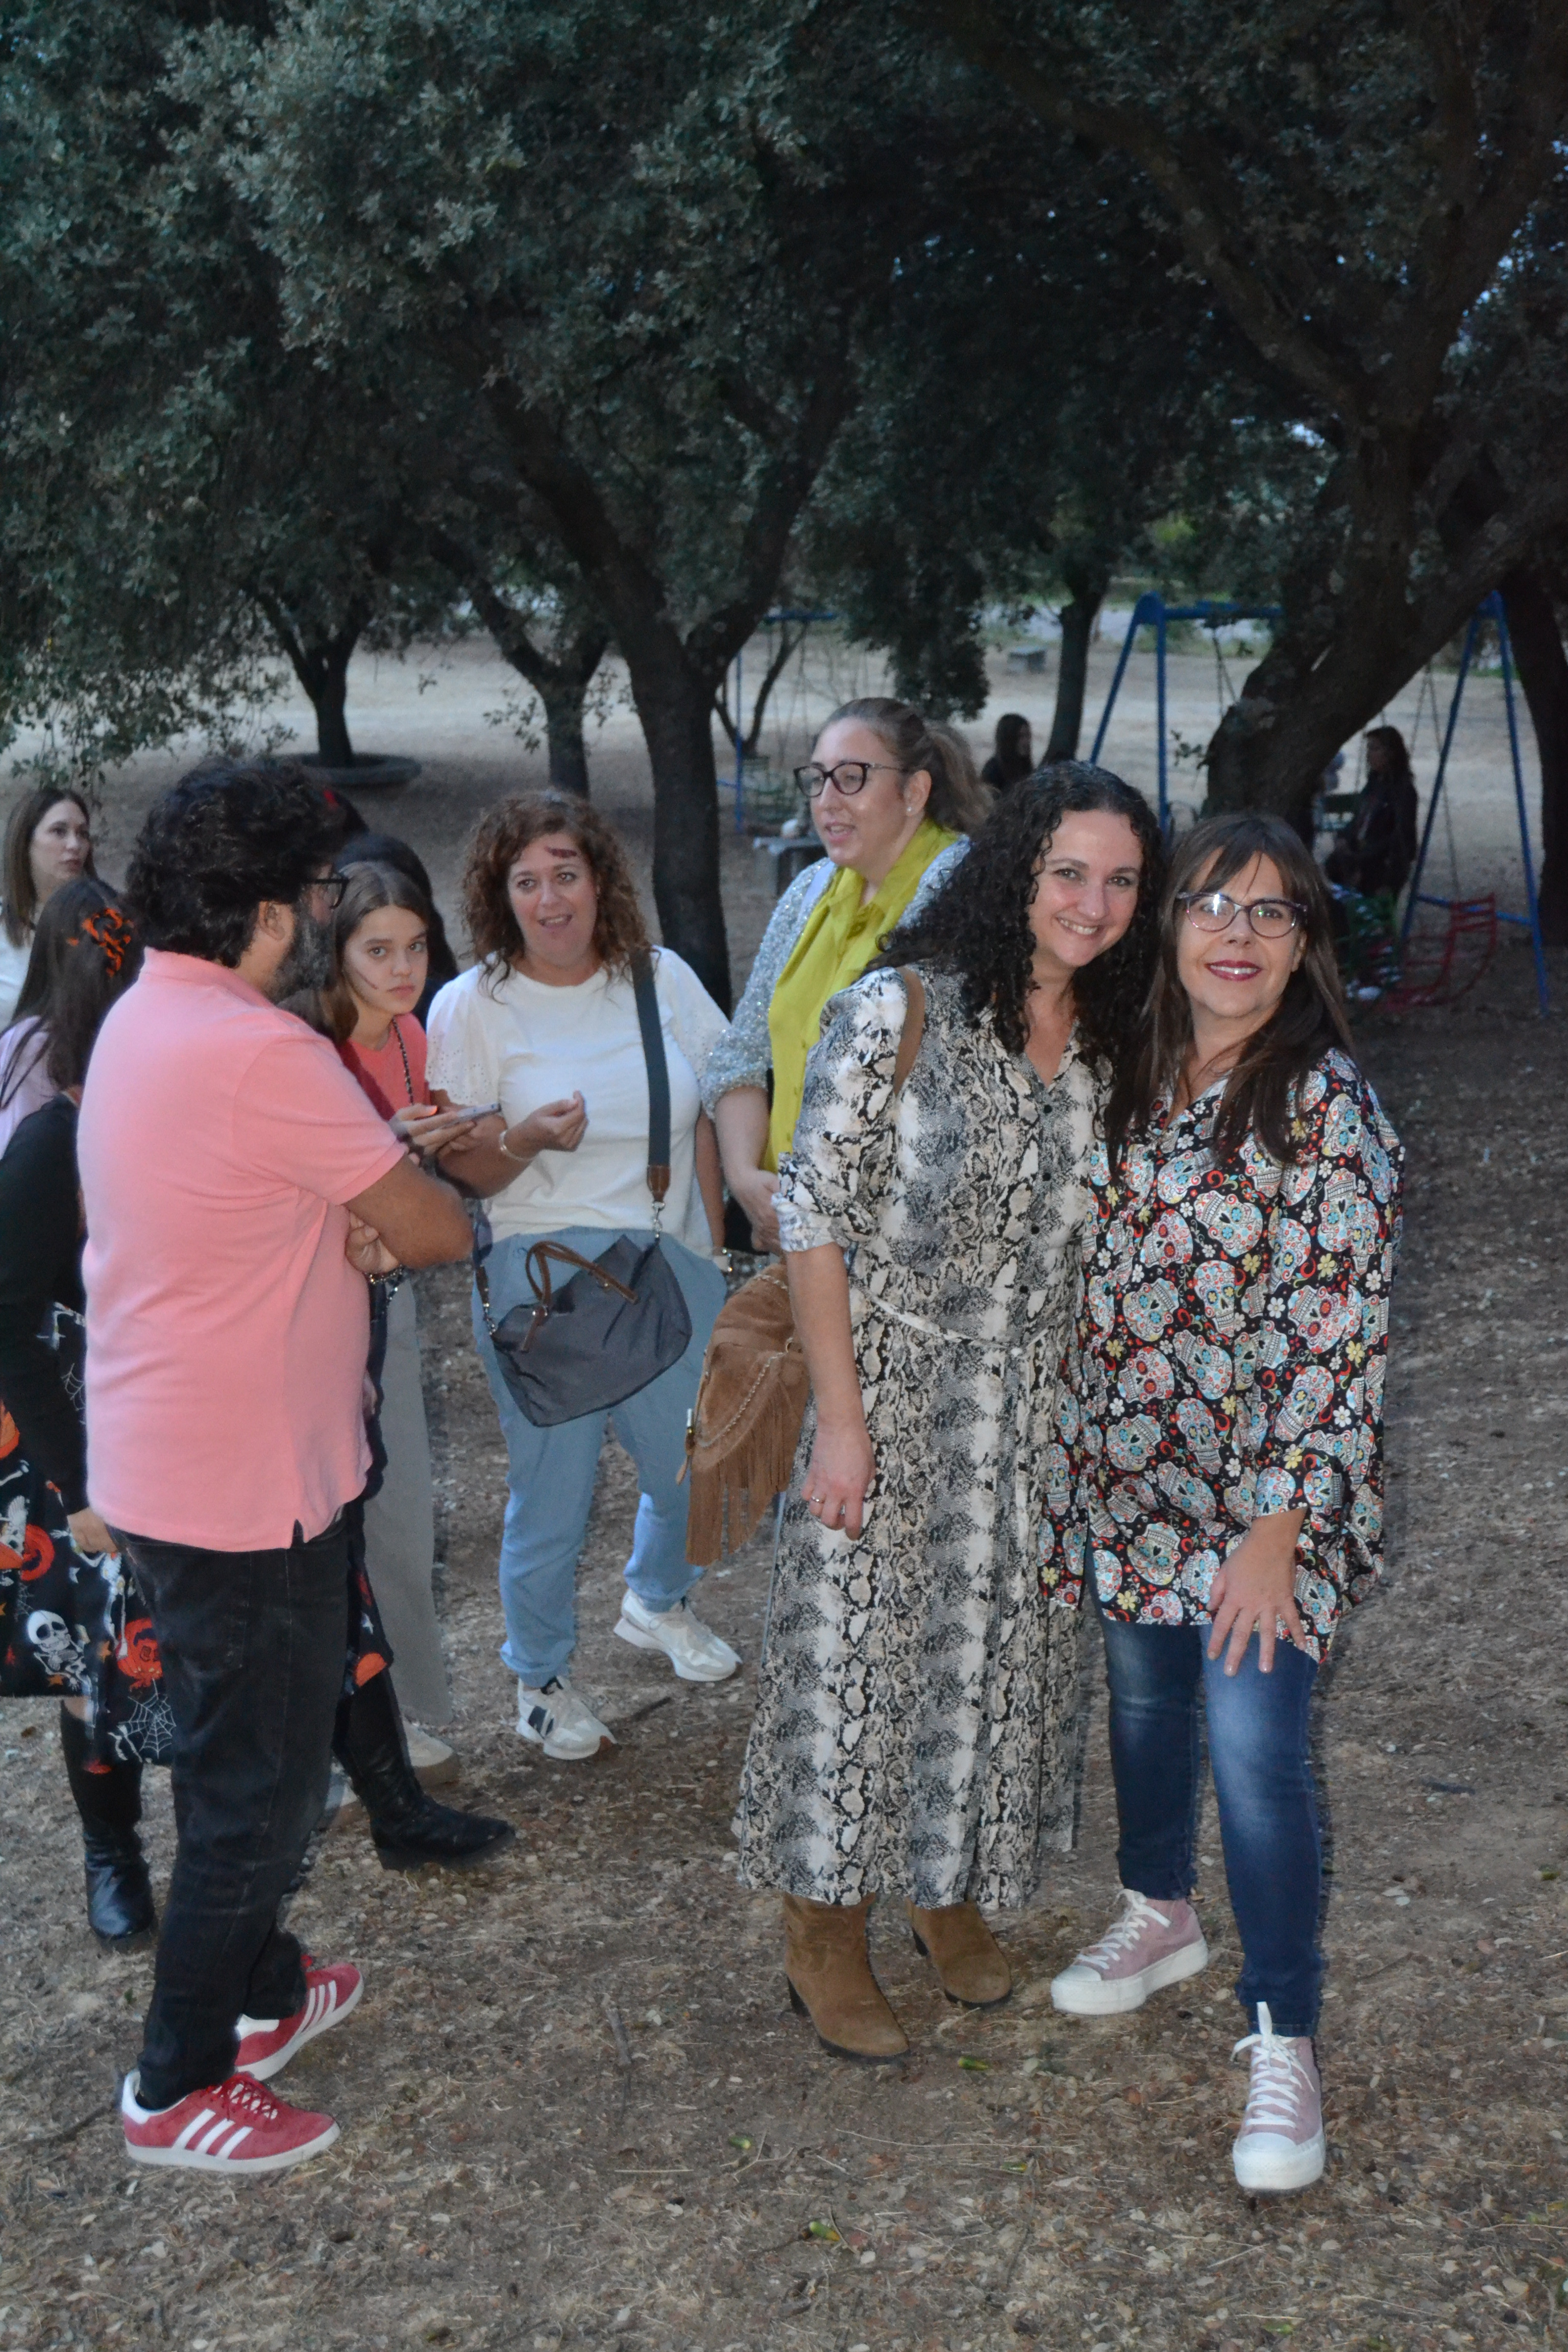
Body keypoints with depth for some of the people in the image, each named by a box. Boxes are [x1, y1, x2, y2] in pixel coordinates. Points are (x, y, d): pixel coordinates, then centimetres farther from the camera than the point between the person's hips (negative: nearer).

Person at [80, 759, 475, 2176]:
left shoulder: (144, 1019, 6)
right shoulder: (259, 1053, -26)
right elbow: (440, 1230, -19)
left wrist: (354, 1233, -8)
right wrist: (392, 1227, 4)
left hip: (166, 1461, 10)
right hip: (245, 1487, -10)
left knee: (236, 1751, 24)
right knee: (262, 1777, 5)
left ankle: (259, 1989, 42)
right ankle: (181, 2087, 19)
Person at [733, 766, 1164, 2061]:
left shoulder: (1112, 1041, 2)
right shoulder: (900, 1011, -15)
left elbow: (1097, 1229, 11)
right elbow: (815, 1214, -15)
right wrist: (841, 1415, -16)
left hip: (1035, 1407, 5)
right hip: (890, 1384, -5)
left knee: (995, 1646, 16)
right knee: (858, 1647, 4)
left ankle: (950, 1887, 39)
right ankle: (825, 1932, 24)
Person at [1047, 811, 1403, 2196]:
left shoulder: (1329, 1105, -15)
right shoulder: (1134, 1078, 4)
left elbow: (1345, 1339, -17)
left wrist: (1278, 1530, -19)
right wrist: (1075, 1453, 13)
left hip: (1263, 1492, -6)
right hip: (1128, 1470, 6)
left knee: (1258, 1754, -7)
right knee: (1146, 1702, 20)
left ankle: (1285, 2042, 9)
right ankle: (1162, 1913, 44)